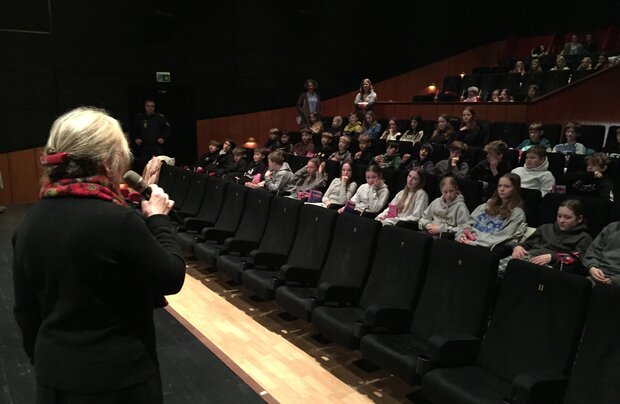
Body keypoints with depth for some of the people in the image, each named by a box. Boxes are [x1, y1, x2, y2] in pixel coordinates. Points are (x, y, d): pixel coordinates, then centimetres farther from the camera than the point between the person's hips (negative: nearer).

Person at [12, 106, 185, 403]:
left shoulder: (30, 222, -3)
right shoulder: (118, 221, -25)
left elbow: (25, 311, 6)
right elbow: (172, 278, -13)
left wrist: (42, 358, 19)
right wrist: (158, 219, -3)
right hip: (118, 374, -6)